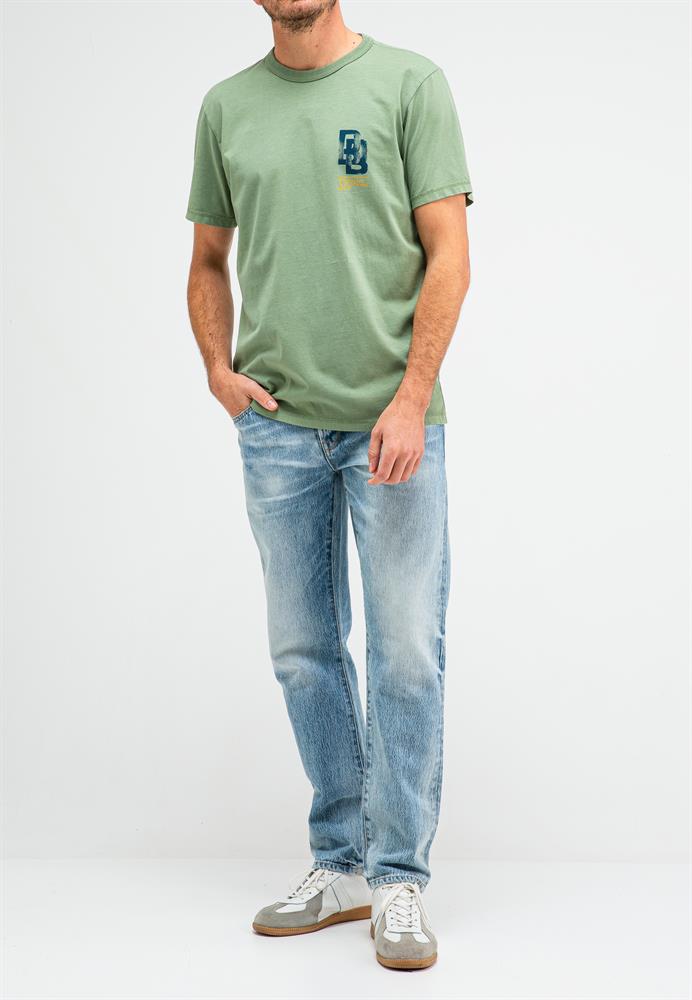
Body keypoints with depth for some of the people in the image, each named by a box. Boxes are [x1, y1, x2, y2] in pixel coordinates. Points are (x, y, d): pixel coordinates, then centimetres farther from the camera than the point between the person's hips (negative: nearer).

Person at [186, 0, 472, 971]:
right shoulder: (225, 106, 11)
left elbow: (449, 253, -6)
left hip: (393, 421, -4)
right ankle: (342, 865, 23)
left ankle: (400, 879, 11)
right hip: (277, 426, 4)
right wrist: (219, 367, 2)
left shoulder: (410, 83, -1)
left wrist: (411, 398, -15)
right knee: (305, 653, 9)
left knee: (406, 653, -2)